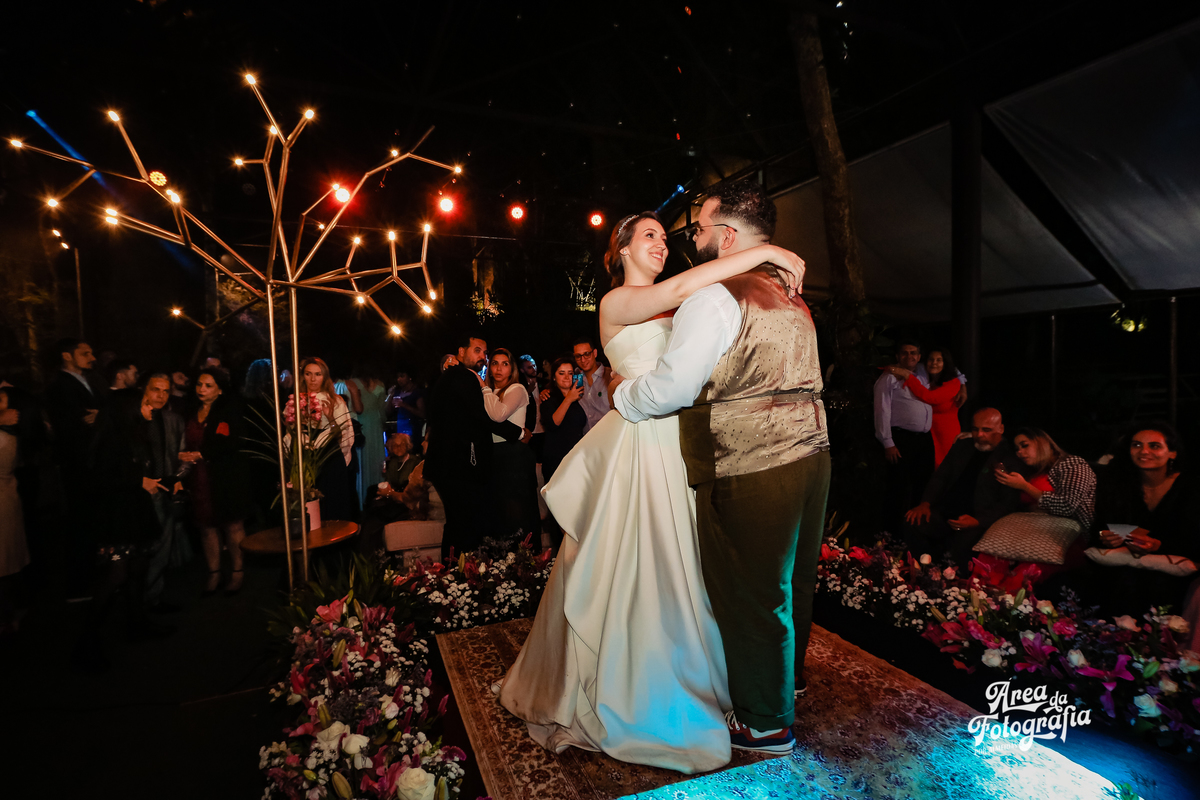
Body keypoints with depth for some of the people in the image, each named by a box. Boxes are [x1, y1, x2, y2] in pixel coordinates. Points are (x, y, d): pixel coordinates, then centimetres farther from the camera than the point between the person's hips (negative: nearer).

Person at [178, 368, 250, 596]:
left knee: (233, 525, 0)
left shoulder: (230, 409, -3)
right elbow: (188, 444, 19)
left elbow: (233, 443, -12)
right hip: (200, 478, 5)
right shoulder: (192, 413, 14)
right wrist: (186, 456, -2)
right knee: (206, 526, 5)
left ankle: (237, 571, 13)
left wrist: (200, 454, -11)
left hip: (228, 477, -5)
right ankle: (213, 573, 17)